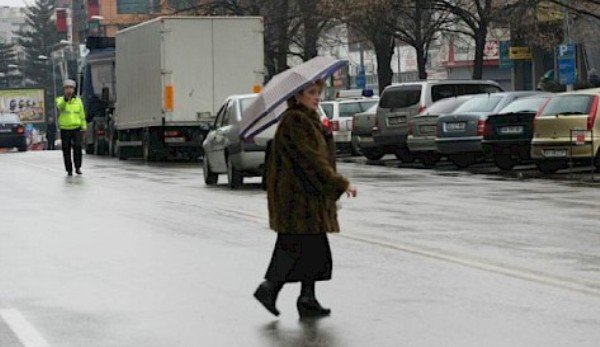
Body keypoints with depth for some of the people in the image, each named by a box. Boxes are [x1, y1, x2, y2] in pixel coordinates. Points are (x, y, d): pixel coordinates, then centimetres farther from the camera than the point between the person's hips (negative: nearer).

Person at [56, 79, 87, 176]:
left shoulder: (78, 101, 10)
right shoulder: (60, 100, 4)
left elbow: (82, 115, 12)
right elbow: (60, 106, -20)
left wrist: (84, 128, 5)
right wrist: (65, 99, -39)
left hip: (76, 128, 0)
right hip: (65, 129, 0)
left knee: (77, 146, -15)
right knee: (66, 150, 2)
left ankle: (78, 167, -6)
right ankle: (69, 169, 11)